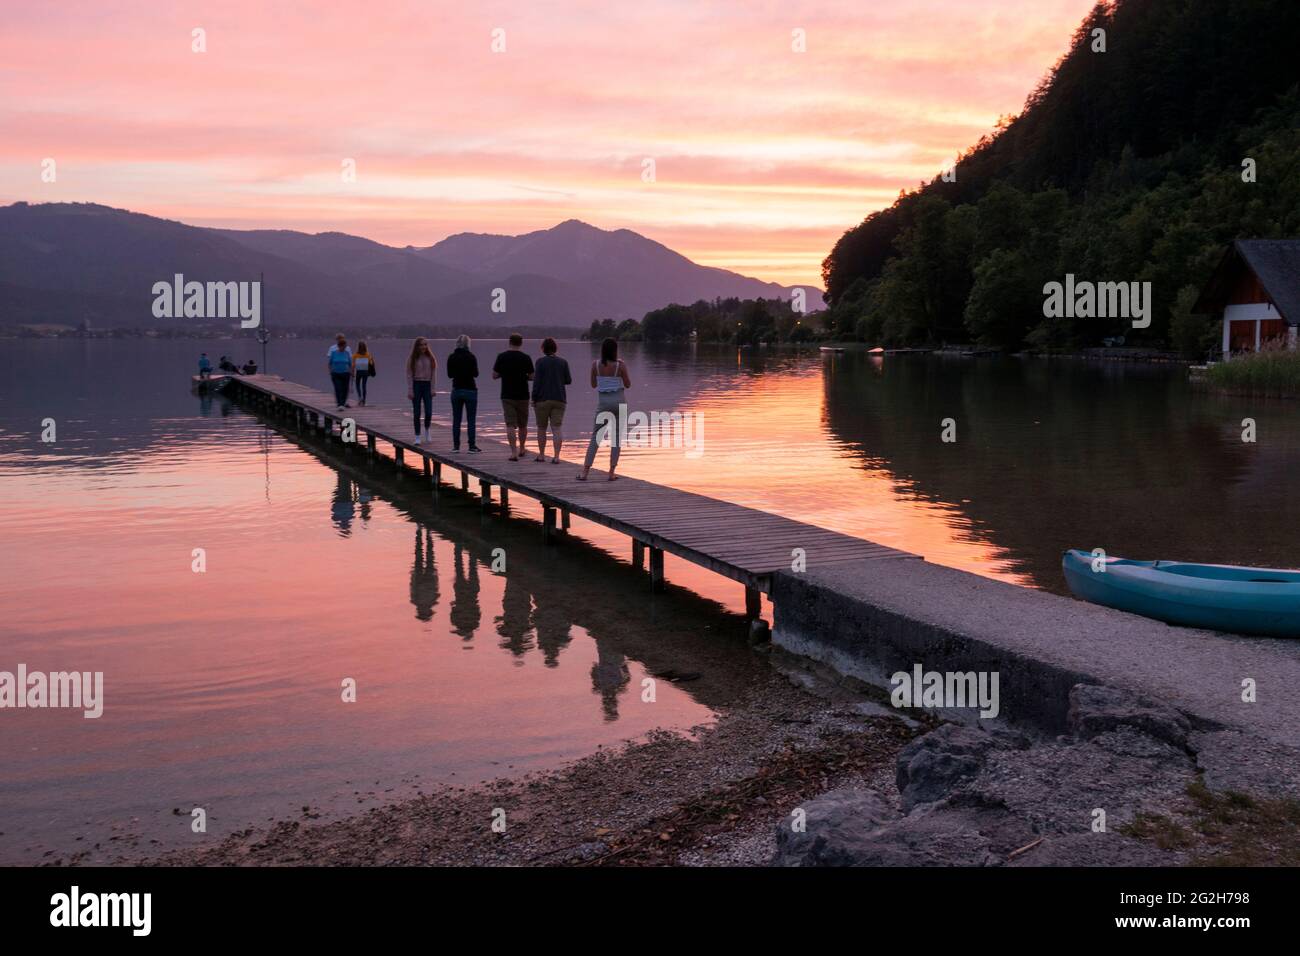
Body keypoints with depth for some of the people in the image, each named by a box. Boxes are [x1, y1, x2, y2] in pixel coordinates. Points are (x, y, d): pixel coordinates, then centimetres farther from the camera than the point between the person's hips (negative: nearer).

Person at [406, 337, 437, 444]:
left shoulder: (430, 358, 5)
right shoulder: (412, 359, 0)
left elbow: (433, 374, 4)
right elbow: (409, 375, -2)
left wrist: (433, 389, -2)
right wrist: (410, 391, -8)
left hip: (427, 385, 1)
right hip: (416, 385, -1)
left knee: (429, 412, -7)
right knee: (416, 413, 0)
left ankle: (427, 430, 22)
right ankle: (418, 437, 8)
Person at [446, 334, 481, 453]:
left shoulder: (451, 358, 2)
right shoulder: (471, 357, -10)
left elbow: (449, 374, 7)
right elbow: (475, 373, -9)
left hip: (456, 390, 4)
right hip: (470, 390, -3)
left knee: (456, 420, 8)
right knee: (471, 420, 0)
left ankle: (456, 446, 7)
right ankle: (472, 446, -2)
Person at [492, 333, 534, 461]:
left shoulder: (502, 357, -3)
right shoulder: (525, 358, -6)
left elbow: (494, 375, 1)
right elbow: (532, 377, -3)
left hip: (507, 395, 0)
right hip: (522, 395, 0)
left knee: (510, 425, -3)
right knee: (522, 424, 16)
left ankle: (513, 452, -13)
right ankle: (522, 449, 32)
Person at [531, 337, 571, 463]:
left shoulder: (541, 362, -7)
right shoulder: (563, 362, 1)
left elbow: (537, 381, -9)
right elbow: (568, 381, 5)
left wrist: (534, 398, -3)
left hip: (543, 399, -2)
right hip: (559, 399, 2)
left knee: (541, 428, 11)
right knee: (557, 428, -1)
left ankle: (541, 455, 16)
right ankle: (556, 456, -9)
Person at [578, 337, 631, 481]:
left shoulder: (595, 365, -3)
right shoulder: (620, 366, -8)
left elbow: (593, 384, 8)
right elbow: (628, 385, 4)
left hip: (603, 402, 1)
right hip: (619, 401, -1)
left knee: (595, 436, 6)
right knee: (616, 436, 7)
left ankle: (585, 471, -1)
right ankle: (612, 472, 4)